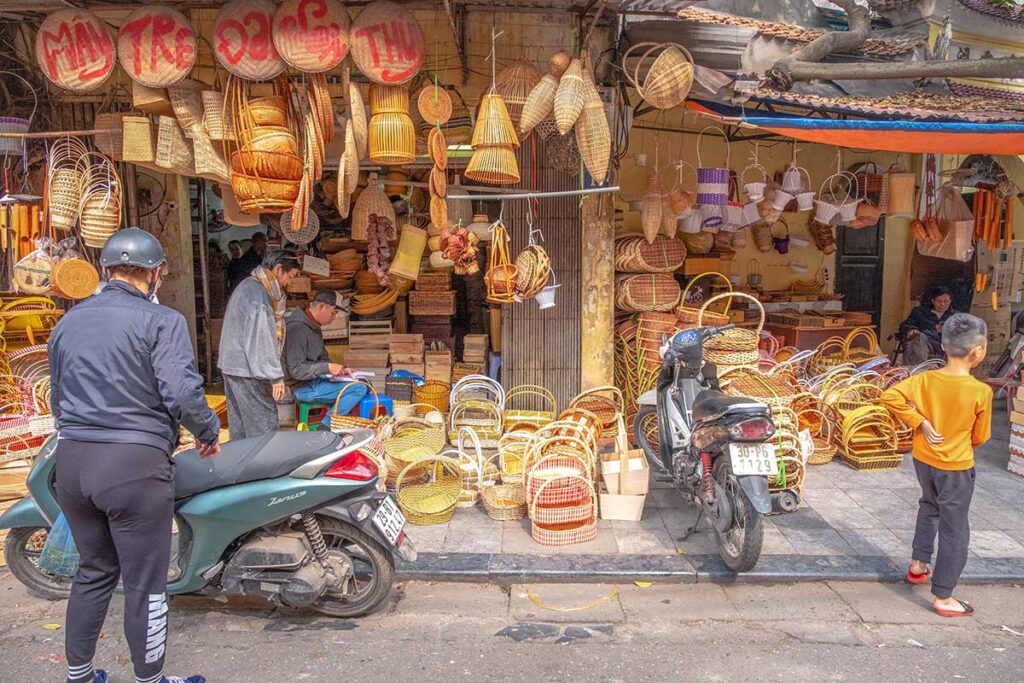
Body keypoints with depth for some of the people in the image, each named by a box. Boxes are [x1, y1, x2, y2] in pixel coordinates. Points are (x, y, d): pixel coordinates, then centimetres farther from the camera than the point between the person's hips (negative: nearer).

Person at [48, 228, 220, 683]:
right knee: (145, 583, 7)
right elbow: (182, 394, -20)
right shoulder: (161, 321, -10)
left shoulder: (67, 322, 12)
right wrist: (209, 432, -2)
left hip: (71, 459, 7)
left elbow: (56, 399, 20)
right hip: (134, 463, -7)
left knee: (93, 572, 23)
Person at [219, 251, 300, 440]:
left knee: (239, 425, 13)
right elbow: (261, 339, -22)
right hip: (247, 369, -10)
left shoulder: (248, 286, 15)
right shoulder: (258, 293, -17)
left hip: (232, 366, 10)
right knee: (264, 429, -6)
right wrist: (276, 376, -20)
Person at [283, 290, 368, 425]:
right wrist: (327, 368, -26)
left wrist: (338, 369, 2)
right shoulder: (298, 329, -21)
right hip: (303, 387, -10)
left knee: (363, 384, 8)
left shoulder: (314, 327, 12)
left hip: (314, 380, 10)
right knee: (359, 388, -20)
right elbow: (296, 369, -24)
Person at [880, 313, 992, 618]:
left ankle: (918, 565, 40)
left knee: (929, 507, 30)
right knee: (954, 530, 6)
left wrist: (919, 422, -12)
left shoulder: (926, 379, -11)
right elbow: (980, 437, -8)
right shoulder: (981, 392, -20)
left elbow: (890, 397, -19)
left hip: (923, 459, 5)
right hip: (956, 467, -5)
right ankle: (943, 598, 15)